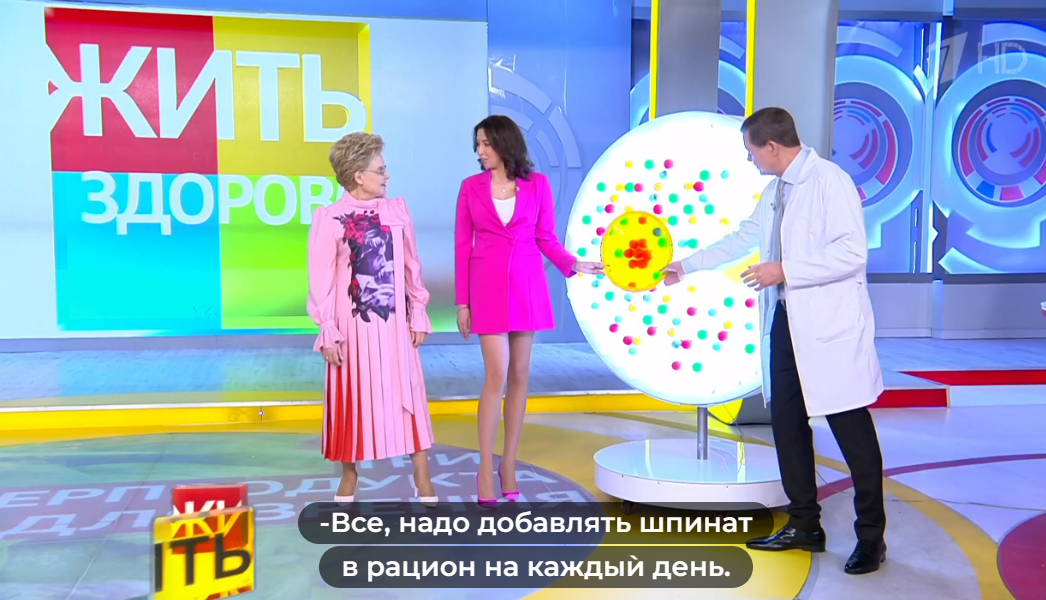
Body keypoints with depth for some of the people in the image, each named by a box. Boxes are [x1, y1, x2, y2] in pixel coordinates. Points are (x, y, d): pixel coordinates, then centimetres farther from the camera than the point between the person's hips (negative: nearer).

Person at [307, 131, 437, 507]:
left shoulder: (396, 210, 2)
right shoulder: (329, 218, -8)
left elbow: (411, 267, 7)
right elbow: (321, 280, -7)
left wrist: (419, 315, 6)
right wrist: (328, 332, -8)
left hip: (394, 322, 3)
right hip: (353, 323, -3)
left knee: (408, 395, 6)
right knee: (352, 398, 8)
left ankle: (421, 476, 15)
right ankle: (349, 474, 26)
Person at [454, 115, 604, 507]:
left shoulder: (537, 184, 2)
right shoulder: (471, 187, 2)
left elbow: (546, 238, 5)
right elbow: (462, 246, 2)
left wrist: (573, 265, -13)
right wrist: (461, 301, 0)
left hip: (527, 284, 2)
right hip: (488, 285, -1)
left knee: (520, 376, 5)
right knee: (497, 375, -9)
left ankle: (508, 464, 15)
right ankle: (485, 470, 0)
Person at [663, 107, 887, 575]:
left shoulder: (830, 181, -13)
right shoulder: (774, 191, 14)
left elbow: (852, 252, -21)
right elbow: (743, 238, 26)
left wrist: (784, 271, -18)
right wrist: (687, 265, 28)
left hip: (830, 325, -9)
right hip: (786, 322, 9)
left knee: (851, 427, -2)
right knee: (786, 421, 12)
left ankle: (871, 536, 10)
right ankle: (804, 526, 24)